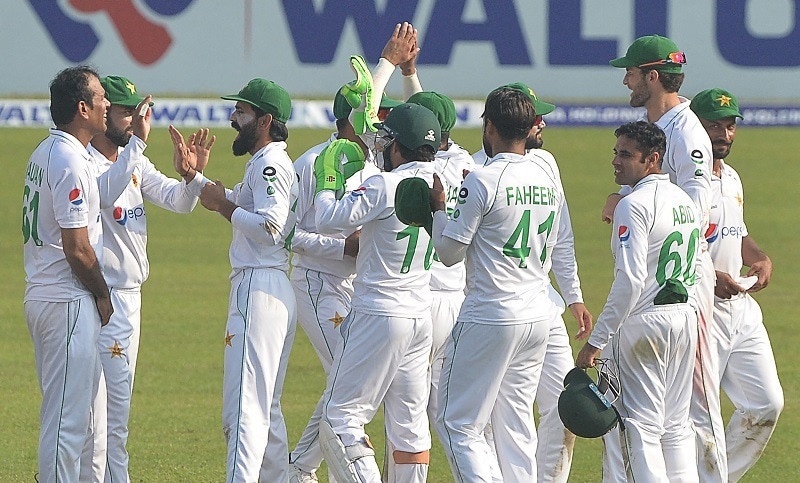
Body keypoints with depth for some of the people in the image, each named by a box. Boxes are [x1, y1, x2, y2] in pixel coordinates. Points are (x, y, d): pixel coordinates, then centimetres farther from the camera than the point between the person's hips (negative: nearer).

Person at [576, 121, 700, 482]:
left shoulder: (634, 205, -15)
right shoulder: (686, 201, 12)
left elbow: (629, 281, -21)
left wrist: (596, 342, -18)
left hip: (643, 320, -8)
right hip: (685, 317, 8)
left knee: (641, 427, -5)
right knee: (676, 425, 14)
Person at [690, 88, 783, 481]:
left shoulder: (732, 179, 15)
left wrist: (760, 258, 7)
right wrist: (708, 278, -25)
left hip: (742, 307, 8)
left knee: (766, 404, 6)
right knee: (698, 413, -7)